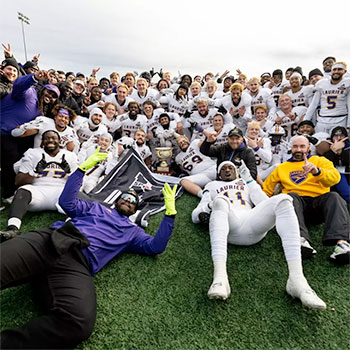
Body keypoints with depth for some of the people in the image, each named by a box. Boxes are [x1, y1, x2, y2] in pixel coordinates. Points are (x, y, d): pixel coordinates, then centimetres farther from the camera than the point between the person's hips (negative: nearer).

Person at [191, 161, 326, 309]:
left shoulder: (246, 183, 37)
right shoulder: (212, 185, 33)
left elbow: (265, 203, 18)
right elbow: (195, 215, 19)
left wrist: (249, 180, 16)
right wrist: (208, 207, -4)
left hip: (252, 222, 2)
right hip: (228, 226, -2)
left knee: (283, 200, -23)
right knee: (220, 201, -34)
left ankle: (297, 279, -35)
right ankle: (220, 278, -51)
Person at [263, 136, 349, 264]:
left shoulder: (320, 160, 20)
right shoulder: (282, 168, 25)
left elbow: (335, 177, -2)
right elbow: (266, 190, 24)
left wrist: (317, 171, -23)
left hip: (320, 201, 0)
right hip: (298, 202, 0)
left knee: (334, 197, -29)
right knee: (291, 196, -31)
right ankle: (301, 239, -53)